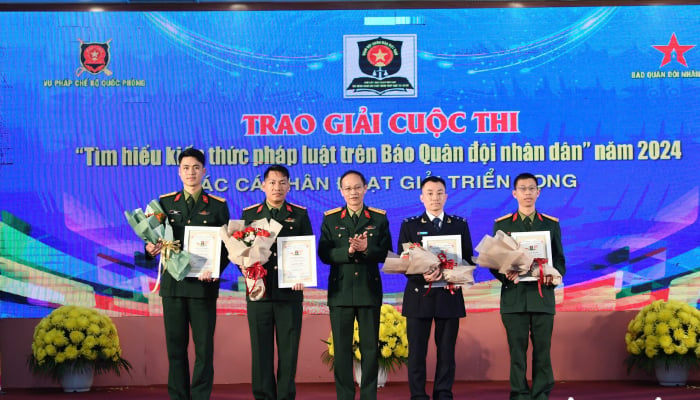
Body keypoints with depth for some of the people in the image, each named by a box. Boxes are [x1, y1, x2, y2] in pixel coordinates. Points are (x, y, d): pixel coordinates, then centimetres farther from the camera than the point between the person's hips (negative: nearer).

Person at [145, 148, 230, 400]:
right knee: (175, 347, 5)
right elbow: (154, 239, 11)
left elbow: (226, 246, 3)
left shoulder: (218, 206, 6)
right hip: (173, 284, 2)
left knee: (204, 347, -1)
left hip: (203, 285, -2)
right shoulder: (165, 203, 11)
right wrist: (151, 249, -12)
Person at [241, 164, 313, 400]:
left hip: (289, 292, 0)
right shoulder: (249, 214, 9)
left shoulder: (300, 215, 8)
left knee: (288, 349, 2)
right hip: (259, 291, 1)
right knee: (261, 348, 3)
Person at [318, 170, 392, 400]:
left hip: (370, 290, 0)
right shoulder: (330, 219, 5)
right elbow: (324, 254, -4)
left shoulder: (379, 218, 6)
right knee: (342, 347, 4)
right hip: (340, 290, 0)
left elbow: (386, 253, 0)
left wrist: (367, 249, -19)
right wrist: (348, 251, -20)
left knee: (370, 347, 4)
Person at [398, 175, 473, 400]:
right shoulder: (410, 226, 6)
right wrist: (422, 275, -18)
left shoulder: (460, 225, 10)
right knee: (416, 351, 0)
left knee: (447, 351, 5)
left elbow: (468, 259, 7)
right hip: (419, 295, -1)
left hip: (449, 295, 1)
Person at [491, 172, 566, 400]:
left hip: (542, 296, 1)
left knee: (542, 350, 2)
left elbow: (559, 260, 10)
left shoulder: (551, 224, 10)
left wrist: (554, 276, -11)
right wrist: (504, 275, -14)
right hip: (514, 296, -1)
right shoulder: (502, 225, 8)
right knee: (517, 351, 2)